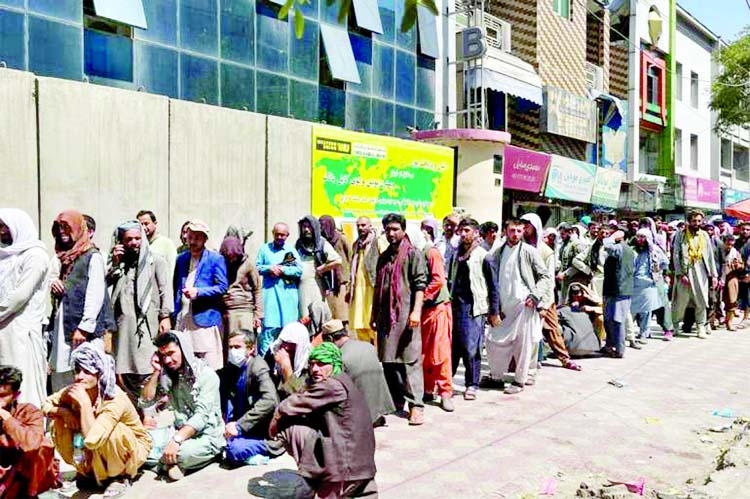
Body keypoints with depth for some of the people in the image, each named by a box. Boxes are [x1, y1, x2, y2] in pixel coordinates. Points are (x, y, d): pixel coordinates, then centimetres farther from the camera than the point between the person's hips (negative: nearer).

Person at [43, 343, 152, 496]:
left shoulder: (115, 399, -35)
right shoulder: (76, 390, -17)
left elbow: (91, 440, -42)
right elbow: (46, 404, -2)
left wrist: (84, 402, -39)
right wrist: (63, 411, -23)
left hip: (134, 447, -6)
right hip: (100, 451, 6)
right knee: (59, 423, -10)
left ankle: (121, 476, -6)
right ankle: (88, 470, 10)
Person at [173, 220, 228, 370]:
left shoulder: (215, 259, 0)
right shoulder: (181, 258, 16)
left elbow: (222, 287, -5)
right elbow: (176, 287, 20)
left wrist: (198, 292, -16)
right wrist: (174, 312, 10)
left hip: (205, 317, -5)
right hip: (182, 318, 5)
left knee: (209, 364, -5)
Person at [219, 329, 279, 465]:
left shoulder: (258, 368, -18)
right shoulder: (232, 368, 5)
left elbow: (269, 401, -31)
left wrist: (239, 425, -31)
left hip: (262, 432, -7)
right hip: (243, 427, 7)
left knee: (236, 450, -31)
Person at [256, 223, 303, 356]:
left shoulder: (291, 250, 10)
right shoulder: (264, 248, 12)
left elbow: (299, 270, 0)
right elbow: (256, 267, 7)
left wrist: (282, 270, -9)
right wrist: (269, 268, -10)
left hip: (288, 293, 1)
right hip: (270, 292, -1)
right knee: (269, 326, -6)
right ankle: (263, 357, 2)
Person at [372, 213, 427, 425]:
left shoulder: (412, 254, -1)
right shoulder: (384, 257, 18)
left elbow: (420, 284, -8)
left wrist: (416, 311, -18)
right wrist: (374, 314, 21)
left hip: (405, 314, -6)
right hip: (386, 315, 7)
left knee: (410, 359, -7)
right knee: (388, 360, 9)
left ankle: (416, 405, -5)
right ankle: (395, 400, 21)